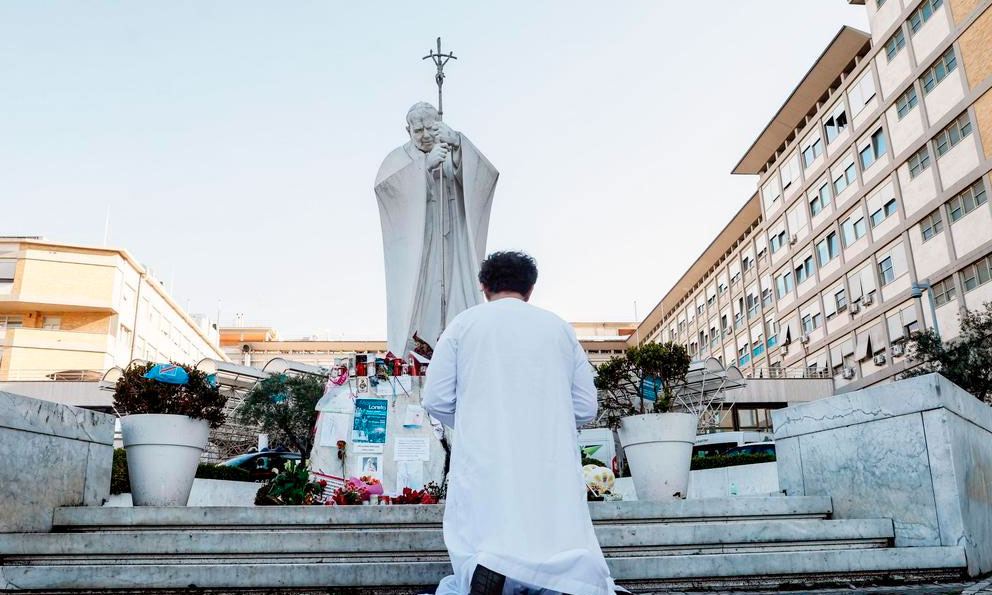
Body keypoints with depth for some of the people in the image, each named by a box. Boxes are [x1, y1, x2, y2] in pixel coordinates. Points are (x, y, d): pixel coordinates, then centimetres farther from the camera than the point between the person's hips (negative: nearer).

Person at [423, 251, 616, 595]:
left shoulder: (463, 324, 8)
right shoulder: (560, 328, 14)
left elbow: (436, 400, 4)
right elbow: (586, 408, 13)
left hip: (485, 462, -1)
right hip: (552, 467, 2)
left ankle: (488, 567, -34)